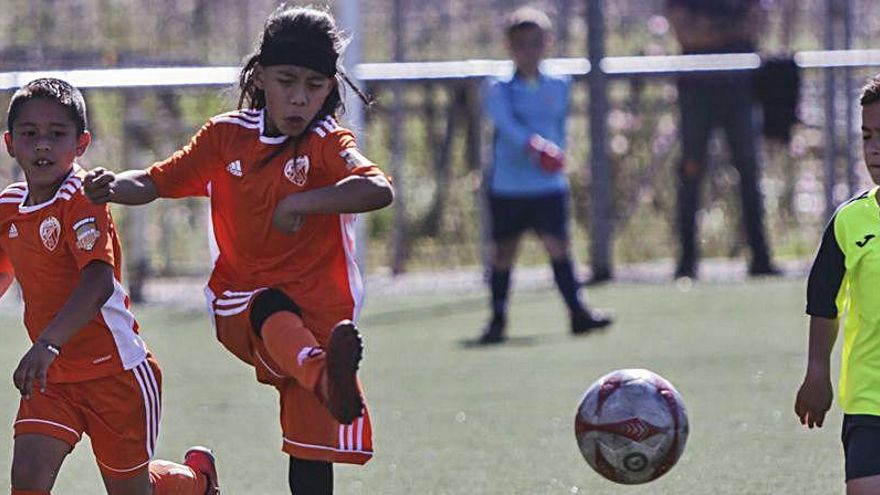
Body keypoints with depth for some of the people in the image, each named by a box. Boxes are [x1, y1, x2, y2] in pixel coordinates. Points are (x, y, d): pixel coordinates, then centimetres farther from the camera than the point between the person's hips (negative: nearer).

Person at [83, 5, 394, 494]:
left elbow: (378, 189, -26)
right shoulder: (226, 136, 4)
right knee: (273, 309, -37)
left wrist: (301, 202, -34)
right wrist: (116, 186, -13)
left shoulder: (327, 143, -7)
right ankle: (328, 382, -67)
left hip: (318, 313, -1)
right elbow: (156, 182, 9)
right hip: (239, 308, 1)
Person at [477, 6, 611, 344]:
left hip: (549, 185, 1)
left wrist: (555, 155, 7)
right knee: (503, 250, 5)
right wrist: (535, 145, -36)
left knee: (557, 244, -8)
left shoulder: (558, 87, 8)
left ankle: (577, 312, -6)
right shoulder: (499, 90, -4)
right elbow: (507, 125, -21)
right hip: (507, 186, -1)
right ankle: (498, 319, 14)